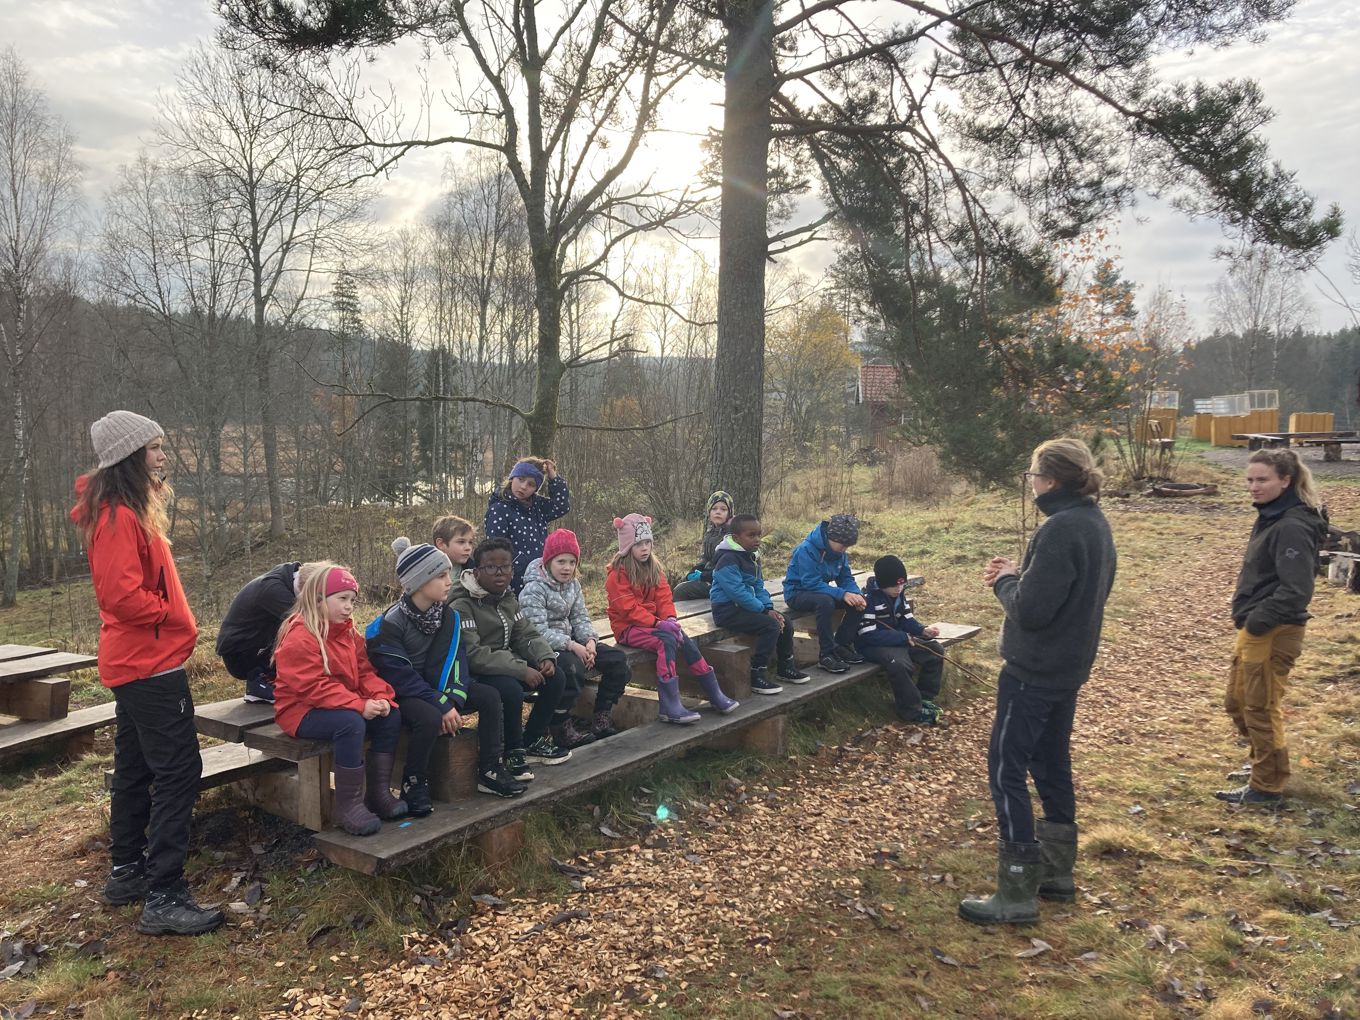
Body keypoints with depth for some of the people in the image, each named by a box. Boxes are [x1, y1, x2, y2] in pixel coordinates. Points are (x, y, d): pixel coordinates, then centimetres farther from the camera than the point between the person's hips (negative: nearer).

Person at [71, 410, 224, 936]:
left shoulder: (131, 509, 13)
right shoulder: (119, 517, -19)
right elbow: (121, 594, -26)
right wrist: (172, 616, -14)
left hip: (138, 662, 11)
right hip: (151, 662, -11)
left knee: (136, 768, 18)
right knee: (179, 772, -10)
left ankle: (126, 872, 30)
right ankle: (164, 898, -6)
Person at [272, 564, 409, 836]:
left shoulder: (349, 632, 9)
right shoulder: (299, 637, -18)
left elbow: (365, 671, 6)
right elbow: (314, 687, -26)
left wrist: (381, 696, -15)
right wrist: (359, 705, -31)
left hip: (346, 706, 8)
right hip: (301, 711, -8)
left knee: (391, 715, -12)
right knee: (351, 723, -35)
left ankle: (378, 792, -4)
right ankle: (349, 806, -26)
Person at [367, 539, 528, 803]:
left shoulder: (448, 615, -2)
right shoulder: (391, 623, -21)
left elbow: (455, 659, -8)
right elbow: (401, 676, -23)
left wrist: (453, 700, -24)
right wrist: (441, 707, -28)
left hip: (436, 687, 6)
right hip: (400, 693, -6)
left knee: (490, 696, -11)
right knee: (430, 717, -36)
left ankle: (491, 771, -3)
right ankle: (414, 785, -14)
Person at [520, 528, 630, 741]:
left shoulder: (573, 585, 10)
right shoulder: (534, 589, -13)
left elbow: (580, 618, 8)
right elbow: (539, 631, -21)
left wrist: (590, 640, -13)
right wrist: (572, 646, -28)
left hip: (569, 642, 8)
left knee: (617, 659, -6)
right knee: (572, 666, -38)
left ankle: (601, 717, 1)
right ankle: (561, 726, -21)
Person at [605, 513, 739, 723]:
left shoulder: (654, 567, 12)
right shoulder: (618, 573, -11)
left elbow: (663, 597, 5)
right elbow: (628, 608, -18)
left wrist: (670, 618, -15)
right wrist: (657, 623, -25)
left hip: (652, 622, 7)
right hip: (627, 627, -6)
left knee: (686, 641, -17)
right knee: (667, 641, -31)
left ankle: (715, 695, -10)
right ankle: (669, 706, -34)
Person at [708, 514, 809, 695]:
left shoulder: (752, 557, 13)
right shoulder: (727, 559, -19)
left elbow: (758, 586, 13)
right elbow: (737, 592, -25)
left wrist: (769, 608, -5)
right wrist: (764, 610, -20)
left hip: (745, 606, 10)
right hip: (728, 610, -9)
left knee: (785, 624, 3)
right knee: (771, 626, -24)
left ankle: (786, 667, 24)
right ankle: (757, 676, -18)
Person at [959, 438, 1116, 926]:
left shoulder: (1060, 530, -24)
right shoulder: (1095, 523, 8)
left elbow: (1030, 610, -26)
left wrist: (1005, 581, -7)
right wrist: (1019, 575, 4)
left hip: (1034, 670, -10)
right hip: (1069, 666, 10)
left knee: (1006, 769, -2)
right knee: (1050, 763, 19)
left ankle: (1016, 893, 4)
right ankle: (1056, 872, 32)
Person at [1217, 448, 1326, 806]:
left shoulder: (1292, 527, -20)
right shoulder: (1270, 517, 9)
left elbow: (1296, 591, -26)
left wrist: (1257, 622, -18)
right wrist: (1246, 618, 11)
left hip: (1273, 634, -9)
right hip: (1253, 629, 9)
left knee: (1261, 710, 4)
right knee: (1237, 703, 20)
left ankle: (1267, 786, 20)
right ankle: (1265, 765, 37)